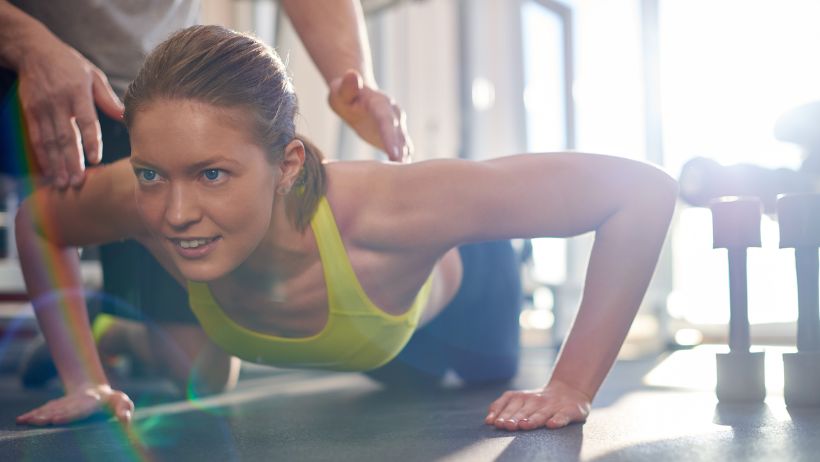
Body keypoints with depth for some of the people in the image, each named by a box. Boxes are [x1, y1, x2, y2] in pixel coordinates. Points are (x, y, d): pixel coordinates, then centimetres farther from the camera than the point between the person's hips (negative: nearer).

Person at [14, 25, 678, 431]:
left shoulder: (378, 210, -51)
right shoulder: (139, 202, -39)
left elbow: (645, 189, -48)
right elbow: (37, 221, -13)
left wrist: (573, 389, -45)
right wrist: (86, 379, -19)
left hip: (461, 281, -3)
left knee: (482, 432, 33)